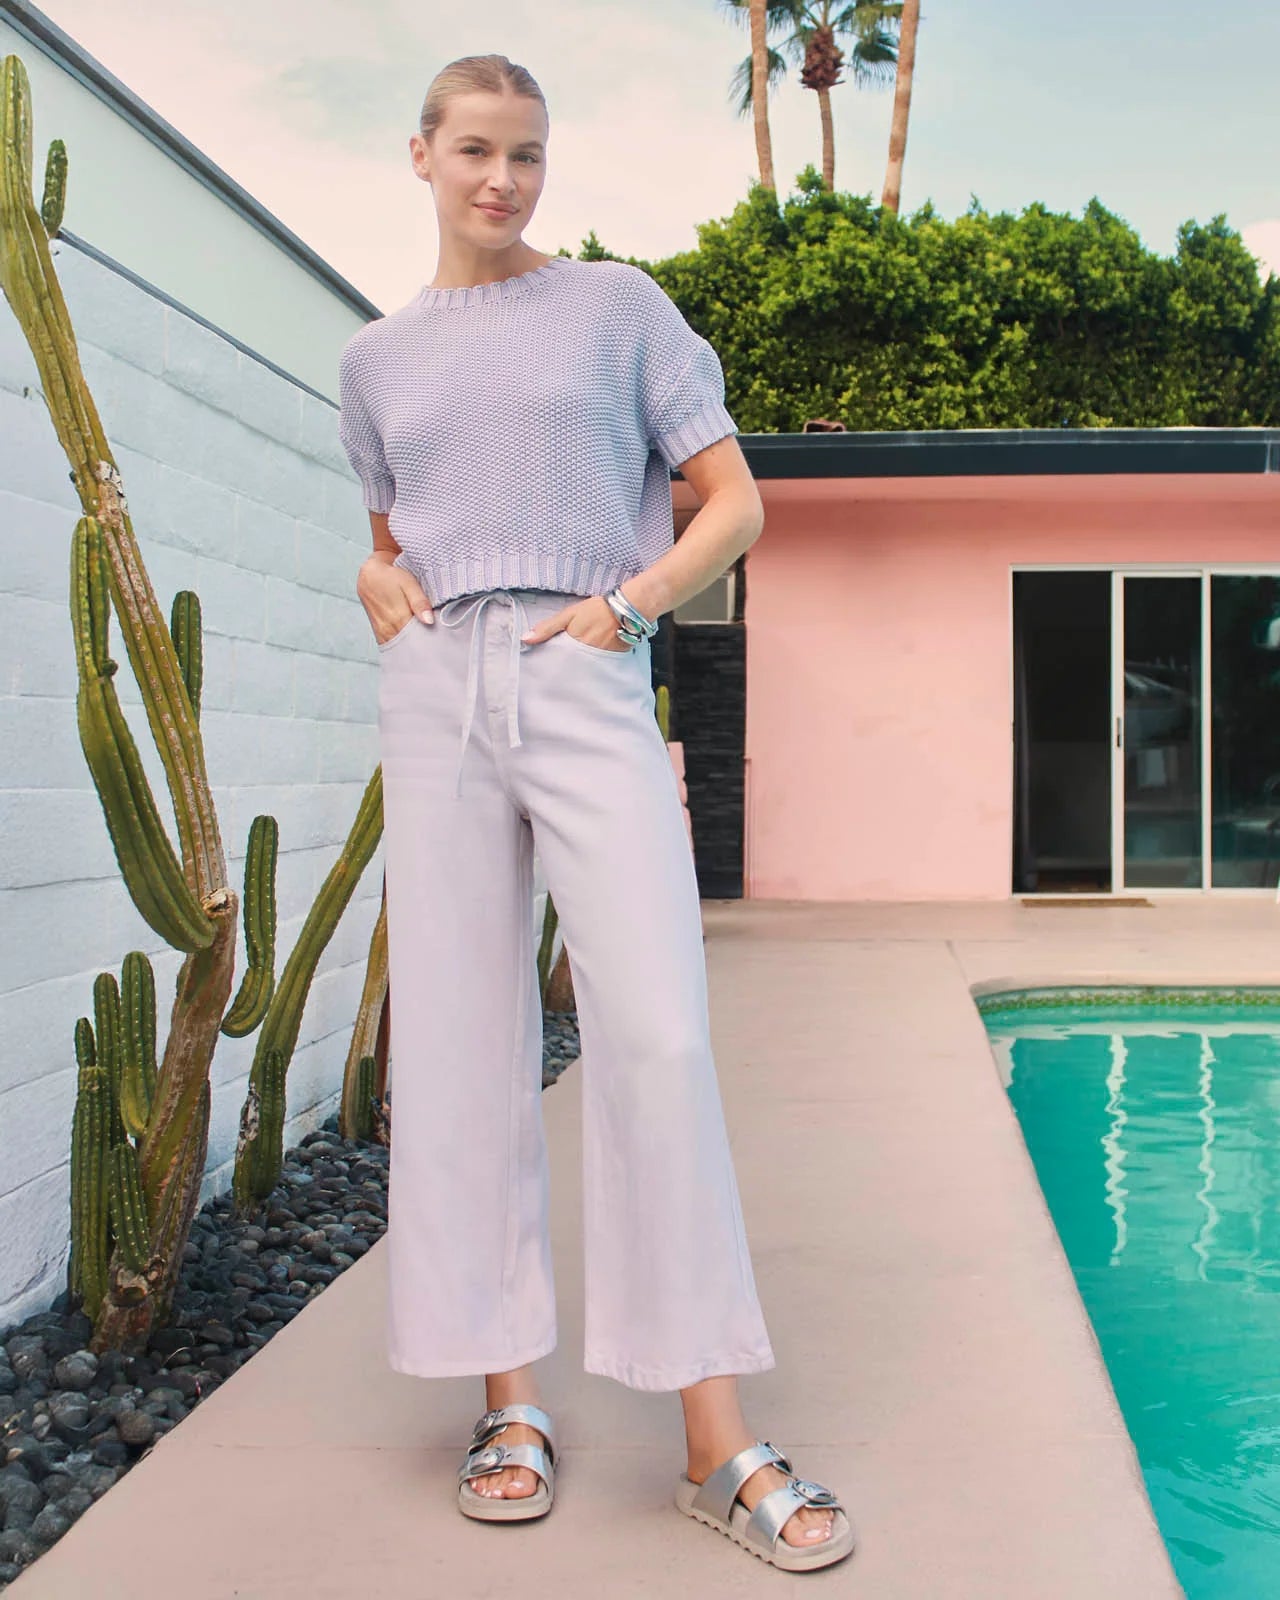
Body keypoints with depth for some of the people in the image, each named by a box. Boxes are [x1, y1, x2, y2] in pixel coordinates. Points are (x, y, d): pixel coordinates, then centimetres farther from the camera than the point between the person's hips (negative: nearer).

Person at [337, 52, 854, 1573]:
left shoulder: (618, 307, 9)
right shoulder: (377, 358, 18)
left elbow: (732, 501, 7)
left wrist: (626, 602, -8)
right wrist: (378, 587, 6)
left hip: (586, 686, -3)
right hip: (436, 693, 3)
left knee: (657, 1034, -12)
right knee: (461, 1044, 1)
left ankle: (719, 1442, -5)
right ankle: (509, 1402, 12)